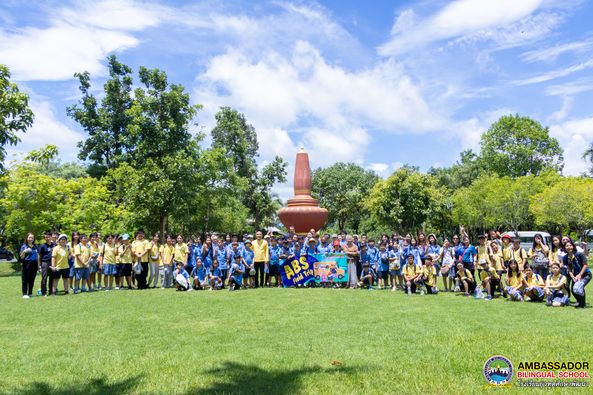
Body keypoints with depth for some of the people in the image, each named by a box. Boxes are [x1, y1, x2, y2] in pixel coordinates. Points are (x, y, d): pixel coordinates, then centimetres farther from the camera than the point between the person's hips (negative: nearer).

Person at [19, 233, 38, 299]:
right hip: (27, 265, -4)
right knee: (25, 279, -2)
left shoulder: (35, 246, 14)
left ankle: (30, 293, 16)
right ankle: (24, 294, 1)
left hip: (34, 264, 4)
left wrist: (38, 265, 14)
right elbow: (21, 257, -4)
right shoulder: (24, 246, 0)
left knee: (32, 279, 8)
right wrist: (24, 251, -23)